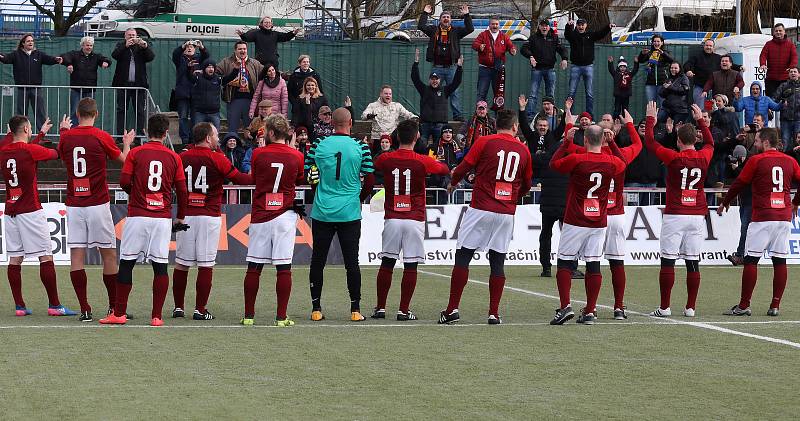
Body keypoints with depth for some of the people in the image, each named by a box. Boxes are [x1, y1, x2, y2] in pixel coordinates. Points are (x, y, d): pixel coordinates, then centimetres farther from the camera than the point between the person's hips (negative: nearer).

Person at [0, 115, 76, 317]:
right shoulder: (31, 151, -11)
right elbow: (57, 153, 3)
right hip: (31, 212, -6)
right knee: (46, 257, -2)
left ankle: (19, 306, 4)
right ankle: (54, 305, -4)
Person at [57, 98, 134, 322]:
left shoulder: (66, 137, 2)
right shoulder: (102, 137, -6)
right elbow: (123, 160, 8)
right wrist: (127, 143, 29)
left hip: (73, 205, 3)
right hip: (98, 204, -3)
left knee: (77, 256, 2)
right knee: (109, 255, 7)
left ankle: (84, 309, -3)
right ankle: (114, 307, 13)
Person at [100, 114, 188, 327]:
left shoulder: (135, 153, 0)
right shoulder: (174, 157, 4)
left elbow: (124, 183, -4)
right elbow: (182, 191, 6)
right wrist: (180, 218, 19)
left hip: (137, 216, -1)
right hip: (163, 218, 1)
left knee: (126, 263, 5)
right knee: (160, 266, 4)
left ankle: (119, 313, 5)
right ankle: (156, 316, 1)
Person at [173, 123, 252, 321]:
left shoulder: (182, 157, 3)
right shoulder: (217, 159, -7)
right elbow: (239, 179, -1)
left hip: (185, 216, 4)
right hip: (209, 216, -3)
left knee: (181, 263, 10)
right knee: (206, 265, 0)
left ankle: (178, 307, 14)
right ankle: (200, 310, -1)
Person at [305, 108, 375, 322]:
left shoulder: (318, 146, -2)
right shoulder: (361, 147, -4)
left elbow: (308, 177, 3)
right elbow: (370, 180, -1)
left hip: (322, 213, 1)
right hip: (350, 213, -1)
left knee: (317, 261, 8)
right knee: (351, 262, 4)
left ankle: (316, 308, 9)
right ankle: (355, 309, 5)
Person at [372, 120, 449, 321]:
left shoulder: (385, 159, -2)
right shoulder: (423, 161, -8)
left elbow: (372, 169, 20)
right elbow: (445, 169, 9)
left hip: (392, 219, 2)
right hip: (415, 219, -2)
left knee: (387, 263, 10)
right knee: (410, 266, 2)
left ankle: (380, 308, 12)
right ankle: (403, 310, 0)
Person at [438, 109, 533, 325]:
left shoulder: (485, 142, -3)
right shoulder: (523, 149, 7)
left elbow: (463, 167, -2)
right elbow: (527, 185, 17)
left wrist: (452, 183, 18)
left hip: (481, 210, -3)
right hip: (507, 213, 3)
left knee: (462, 257, 2)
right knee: (497, 262, 8)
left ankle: (452, 309, -2)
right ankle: (494, 313, 6)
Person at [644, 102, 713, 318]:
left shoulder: (673, 158, -7)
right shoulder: (703, 158, 3)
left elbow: (649, 141, 4)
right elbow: (710, 142, 27)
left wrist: (651, 118, 17)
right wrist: (700, 119, 37)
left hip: (674, 216, -4)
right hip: (697, 216, 4)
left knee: (668, 261, -1)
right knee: (693, 263, 4)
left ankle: (664, 307, -3)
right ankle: (690, 307, 6)